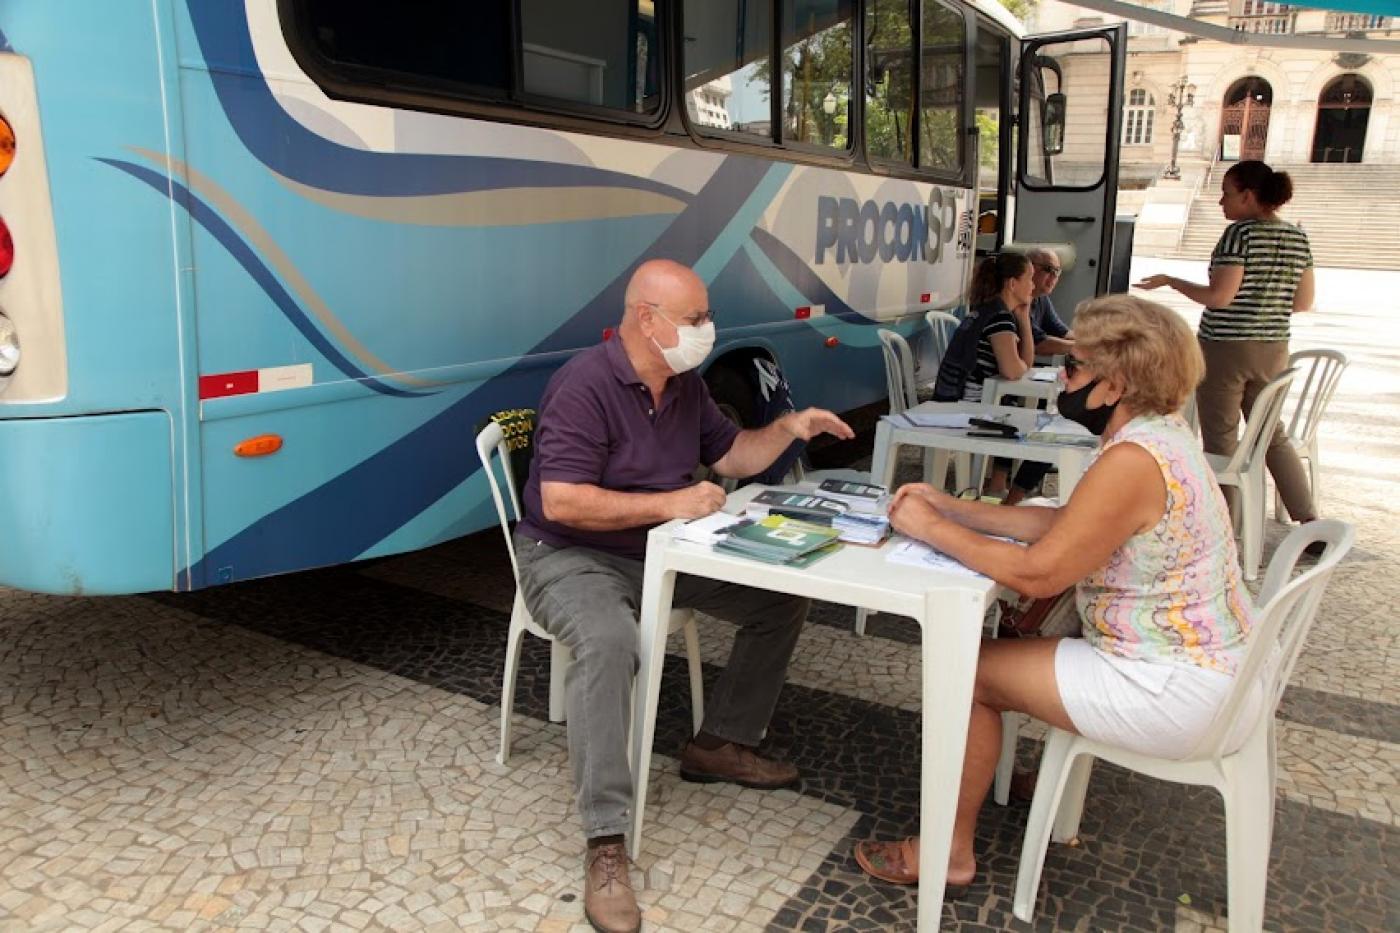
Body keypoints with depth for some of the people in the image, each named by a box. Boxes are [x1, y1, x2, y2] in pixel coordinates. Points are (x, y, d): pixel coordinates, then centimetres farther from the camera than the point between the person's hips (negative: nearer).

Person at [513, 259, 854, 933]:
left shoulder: (684, 382, 4)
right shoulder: (585, 386, -22)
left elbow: (730, 455, 15)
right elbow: (561, 503, -29)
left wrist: (789, 428, -3)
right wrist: (669, 503, -27)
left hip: (663, 553, 8)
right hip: (572, 558, -8)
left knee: (782, 600, 3)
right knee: (610, 642, -40)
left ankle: (720, 743, 16)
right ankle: (605, 845, -31)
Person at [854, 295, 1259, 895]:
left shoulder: (1133, 461, -27)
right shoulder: (1159, 433, 6)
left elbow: (1036, 572, -26)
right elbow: (1062, 524, 8)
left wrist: (932, 529, -15)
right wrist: (953, 508, 4)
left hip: (1175, 690, -10)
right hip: (1209, 662, 10)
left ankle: (950, 855, 11)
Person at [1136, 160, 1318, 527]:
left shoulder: (1241, 232, -13)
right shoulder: (1298, 238, 8)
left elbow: (1219, 296, -19)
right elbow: (1302, 302, 10)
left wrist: (1169, 281, -7)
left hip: (1225, 348, -7)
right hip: (1273, 349, 7)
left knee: (1220, 440, 3)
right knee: (1272, 435, 18)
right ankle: (1310, 522, 14)